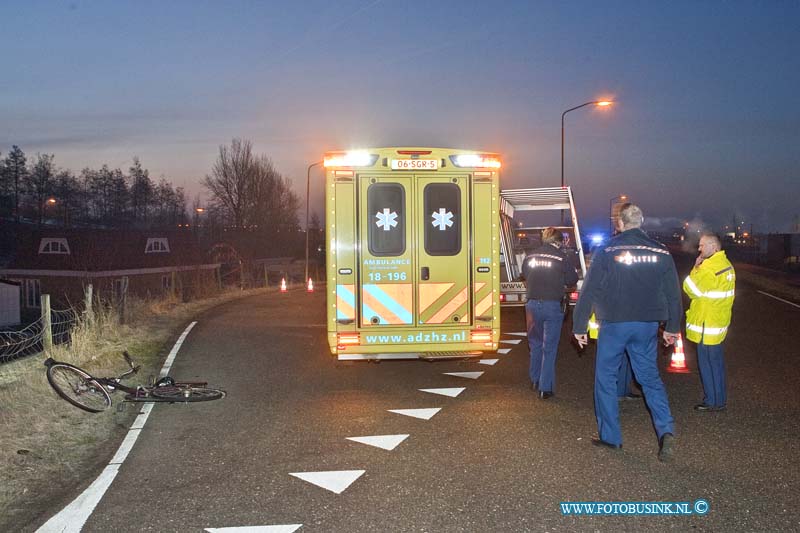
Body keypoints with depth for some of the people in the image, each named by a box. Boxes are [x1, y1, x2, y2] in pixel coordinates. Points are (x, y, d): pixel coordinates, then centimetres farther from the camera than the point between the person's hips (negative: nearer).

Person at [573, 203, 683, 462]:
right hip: (647, 326, 3)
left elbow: (588, 292, -9)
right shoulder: (661, 253, 2)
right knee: (650, 377, 13)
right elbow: (674, 294, 7)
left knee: (605, 377, 10)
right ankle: (666, 430, -4)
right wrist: (672, 327, 17)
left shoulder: (607, 252, -8)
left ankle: (610, 435, 14)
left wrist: (579, 327, -2)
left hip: (614, 324, -3)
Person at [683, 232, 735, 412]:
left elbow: (690, 288, -16)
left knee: (707, 363, -1)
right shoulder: (726, 264, 10)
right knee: (716, 362, 16)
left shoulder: (711, 268, -22)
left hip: (707, 325, -10)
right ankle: (720, 399, 24)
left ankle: (712, 401, 5)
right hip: (718, 322, 10)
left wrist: (696, 267, -10)